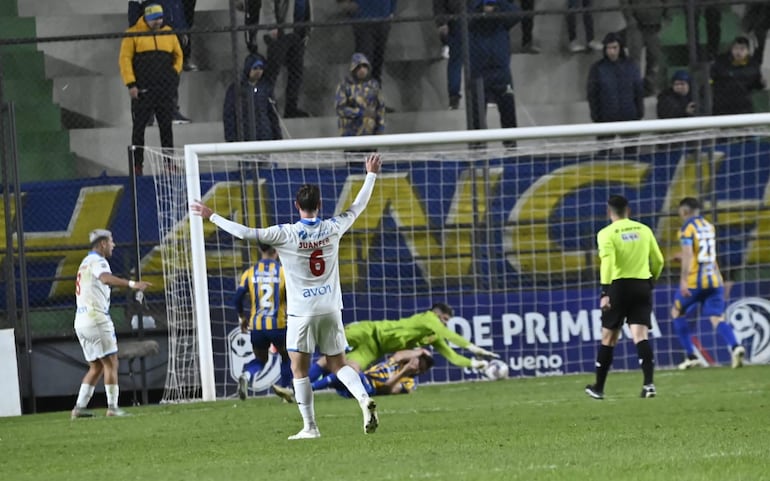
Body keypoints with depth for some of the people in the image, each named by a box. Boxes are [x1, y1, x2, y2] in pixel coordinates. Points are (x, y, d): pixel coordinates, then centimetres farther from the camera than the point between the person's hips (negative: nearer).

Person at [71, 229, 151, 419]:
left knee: (96, 367, 13)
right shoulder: (97, 261, -8)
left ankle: (80, 407, 7)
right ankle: (112, 407, -9)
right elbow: (106, 278, -31)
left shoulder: (85, 263, 22)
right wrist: (132, 284, -43)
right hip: (97, 319, -9)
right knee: (111, 363, -5)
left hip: (80, 322, 9)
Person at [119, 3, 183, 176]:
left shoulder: (168, 33, 12)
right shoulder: (133, 34, 0)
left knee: (166, 127, 6)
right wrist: (131, 84, -10)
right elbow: (125, 58, -3)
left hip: (166, 89, 3)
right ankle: (137, 164, 0)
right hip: (143, 89, -3)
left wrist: (174, 74, 6)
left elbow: (178, 56, 22)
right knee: (139, 127, -2)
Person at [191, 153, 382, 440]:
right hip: (331, 310, 4)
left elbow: (245, 233, -15)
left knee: (299, 370, 5)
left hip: (301, 313, -4)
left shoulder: (285, 234, -13)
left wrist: (211, 216, -6)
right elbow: (358, 207, 14)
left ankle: (310, 426, 1)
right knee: (339, 364, 13)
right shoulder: (332, 229, -2)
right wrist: (371, 175, 26)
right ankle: (364, 399, -12)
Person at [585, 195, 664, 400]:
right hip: (642, 287, 3)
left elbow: (608, 262, -19)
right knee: (640, 335, -5)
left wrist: (605, 293, -22)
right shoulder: (644, 230, 8)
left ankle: (598, 387, 20)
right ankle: (648, 383, -23)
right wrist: (651, 281, 29)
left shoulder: (607, 234, -5)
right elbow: (658, 261, 12)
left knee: (608, 337, 10)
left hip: (619, 285, -3)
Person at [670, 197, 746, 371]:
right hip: (714, 279, 6)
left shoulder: (687, 228, -6)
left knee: (677, 312, 14)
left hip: (695, 280, -5)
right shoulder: (709, 227, 16)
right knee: (717, 318, 0)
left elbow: (688, 254, -18)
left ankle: (691, 356, 9)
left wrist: (683, 280, -22)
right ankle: (735, 347, -28)